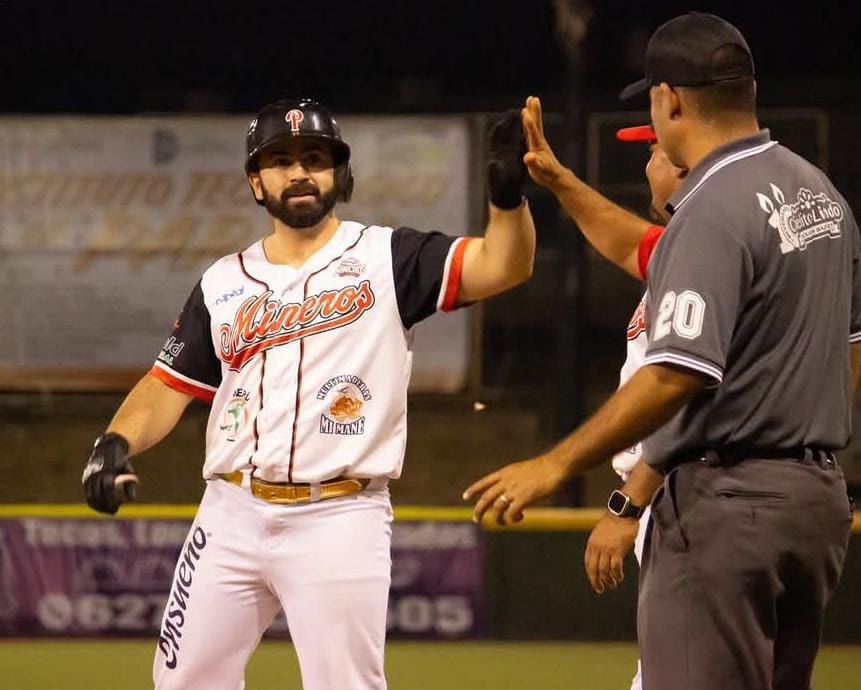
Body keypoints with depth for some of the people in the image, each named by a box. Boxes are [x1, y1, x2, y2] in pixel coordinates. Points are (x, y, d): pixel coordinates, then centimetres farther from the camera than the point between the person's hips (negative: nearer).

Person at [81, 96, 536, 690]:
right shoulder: (224, 283, 12)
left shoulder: (386, 258, 0)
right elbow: (169, 388, 11)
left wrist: (507, 191, -33)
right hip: (233, 513, 4)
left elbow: (503, 265, -13)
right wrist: (116, 443, -9)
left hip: (340, 519, -4)